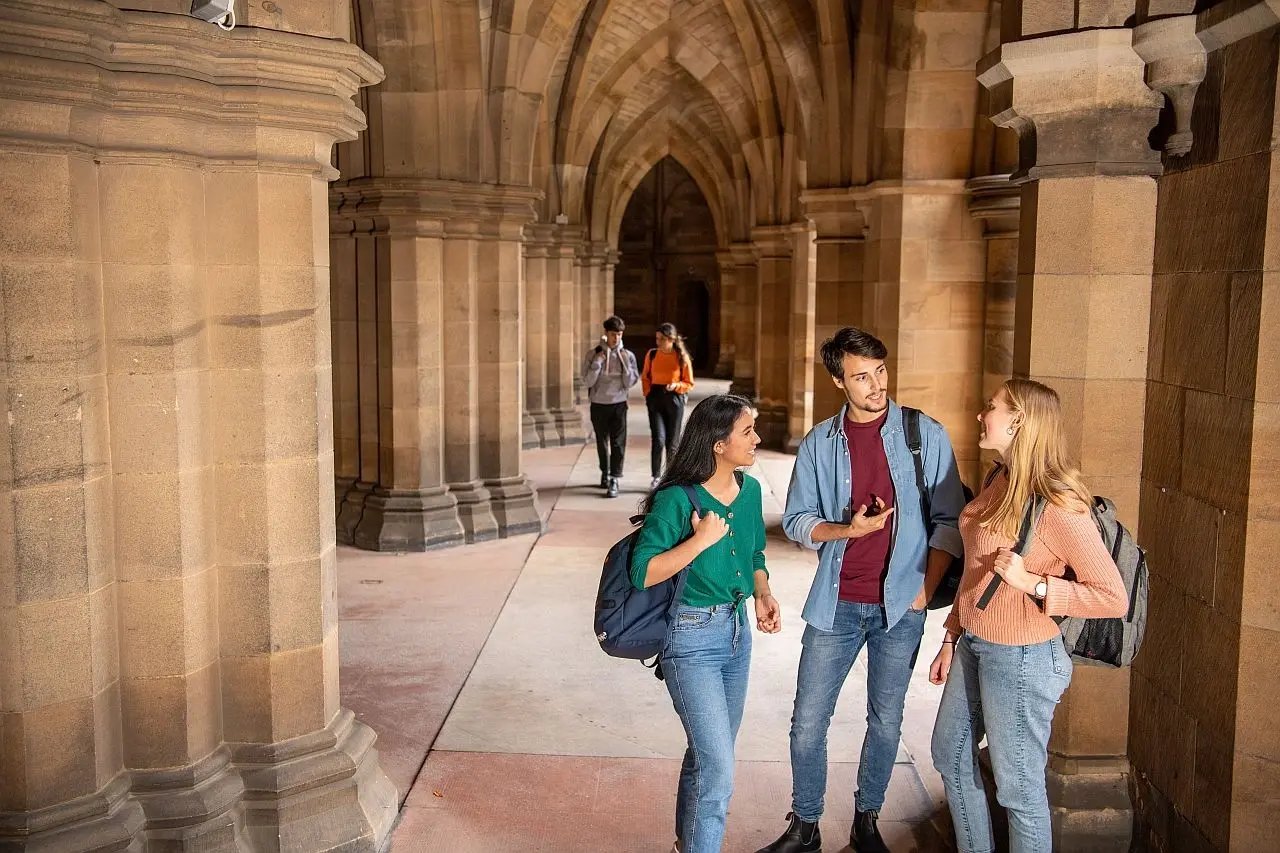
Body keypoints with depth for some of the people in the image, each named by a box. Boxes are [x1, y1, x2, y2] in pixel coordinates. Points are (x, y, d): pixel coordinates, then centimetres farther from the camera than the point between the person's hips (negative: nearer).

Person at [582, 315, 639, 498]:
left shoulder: (628, 355, -2)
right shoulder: (593, 354, -4)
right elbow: (587, 381, -9)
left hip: (618, 404, -1)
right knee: (602, 442, 14)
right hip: (598, 405, 1)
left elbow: (630, 383, -5)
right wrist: (597, 362, -17)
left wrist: (625, 363, -15)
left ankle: (614, 480, -8)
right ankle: (605, 473, 33)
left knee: (618, 443, -8)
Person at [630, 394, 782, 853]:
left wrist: (763, 593, -1)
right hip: (691, 638, -7)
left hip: (737, 630, 7)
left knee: (708, 754, 22)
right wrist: (701, 540, -25)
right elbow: (643, 573, -20)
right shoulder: (677, 498, -19)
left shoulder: (750, 490, 2)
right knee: (719, 771, -9)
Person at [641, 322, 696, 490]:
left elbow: (689, 383, 3)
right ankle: (656, 476, 1)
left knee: (672, 442, 6)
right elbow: (645, 378, 14)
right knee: (658, 440, -13)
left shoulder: (682, 357, -4)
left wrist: (676, 386, -16)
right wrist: (648, 394, 2)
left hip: (675, 400, 0)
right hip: (655, 399, 1)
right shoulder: (651, 354, 2)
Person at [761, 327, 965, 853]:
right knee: (808, 722, 5)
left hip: (900, 606, -1)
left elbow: (948, 520, -1)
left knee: (885, 722, 12)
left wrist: (925, 590, -7)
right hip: (836, 604, 1)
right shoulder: (819, 444, 1)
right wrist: (847, 529, -14)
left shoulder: (925, 435, -3)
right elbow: (796, 521, 5)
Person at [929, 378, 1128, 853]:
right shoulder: (999, 482, 3)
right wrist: (951, 640, 15)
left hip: (1021, 658, -9)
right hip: (974, 646, 9)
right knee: (950, 755, 23)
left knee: (1017, 787, 7)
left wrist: (1030, 582, -28)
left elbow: (1113, 598, -20)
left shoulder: (1057, 506, -22)